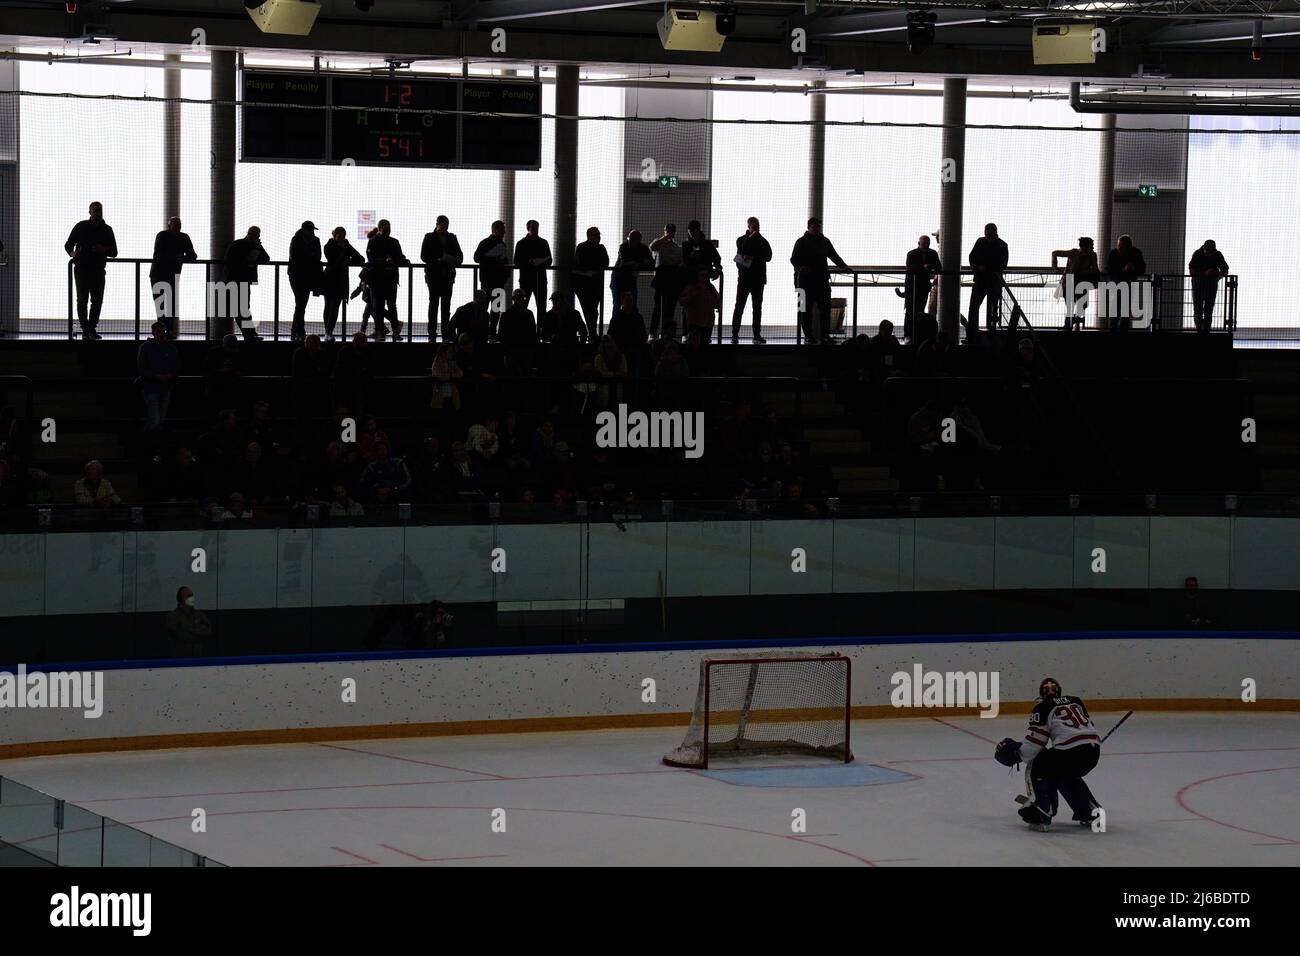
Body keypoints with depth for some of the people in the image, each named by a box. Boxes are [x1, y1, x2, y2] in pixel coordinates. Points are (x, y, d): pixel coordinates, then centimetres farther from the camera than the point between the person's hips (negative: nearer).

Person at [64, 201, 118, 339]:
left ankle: (92, 329, 12)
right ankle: (85, 330, -2)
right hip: (81, 269, -2)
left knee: (97, 300, 2)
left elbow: (114, 252, 10)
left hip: (98, 269, 2)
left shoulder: (107, 230, 8)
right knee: (82, 300, -5)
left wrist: (104, 250, -12)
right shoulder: (81, 227, 3)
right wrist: (72, 253, -15)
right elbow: (68, 245, 7)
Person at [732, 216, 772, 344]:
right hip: (744, 278, -2)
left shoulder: (762, 241, 10)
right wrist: (751, 238, -10)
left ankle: (757, 335, 6)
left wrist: (753, 258, -12)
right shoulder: (741, 240, 8)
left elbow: (768, 256, -2)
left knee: (757, 308, 3)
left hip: (758, 278, 2)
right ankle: (735, 335, -4)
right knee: (739, 306, -5)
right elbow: (741, 251, -12)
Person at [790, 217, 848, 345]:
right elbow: (794, 259, -7)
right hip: (806, 280, -4)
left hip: (822, 279, 4)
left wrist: (844, 266, 4)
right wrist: (801, 267, -27)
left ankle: (825, 336, 5)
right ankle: (809, 336, 4)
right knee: (806, 310, -1)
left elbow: (834, 256, 19)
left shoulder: (824, 241, 15)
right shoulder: (801, 242, 0)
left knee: (825, 308, 1)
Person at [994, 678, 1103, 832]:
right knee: (1066, 776, 33)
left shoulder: (1042, 708, 6)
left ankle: (1043, 814, 6)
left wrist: (1015, 751, 19)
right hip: (1094, 751, 7)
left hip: (1070, 752, -7)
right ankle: (1091, 811, 29)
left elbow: (1034, 743, 1)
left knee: (1038, 769, 15)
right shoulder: (1076, 702, 25)